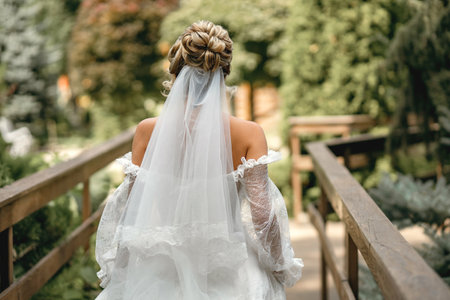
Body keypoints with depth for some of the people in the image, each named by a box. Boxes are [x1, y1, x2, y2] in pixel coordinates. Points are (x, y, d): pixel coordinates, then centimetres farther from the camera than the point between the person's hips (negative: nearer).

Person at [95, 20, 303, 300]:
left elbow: (133, 208, -4)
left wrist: (116, 269, 9)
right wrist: (281, 265, 2)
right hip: (226, 267, -1)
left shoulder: (147, 131, -9)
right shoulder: (249, 133, -12)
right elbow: (262, 213, -14)